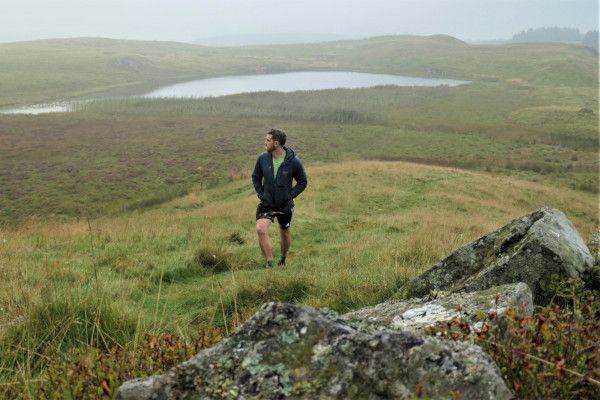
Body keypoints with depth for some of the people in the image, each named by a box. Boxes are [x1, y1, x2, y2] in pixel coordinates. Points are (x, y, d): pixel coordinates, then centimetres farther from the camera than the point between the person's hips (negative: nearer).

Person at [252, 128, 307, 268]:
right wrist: (261, 194, -3)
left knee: (285, 233, 16)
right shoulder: (262, 159, -9)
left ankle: (283, 260, 44)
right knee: (261, 229, -21)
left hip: (285, 205, -1)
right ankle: (269, 263, -11)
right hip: (267, 203, 1)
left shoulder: (294, 162, -15)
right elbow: (255, 178, 8)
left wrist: (290, 196, -11)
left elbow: (303, 182, -2)